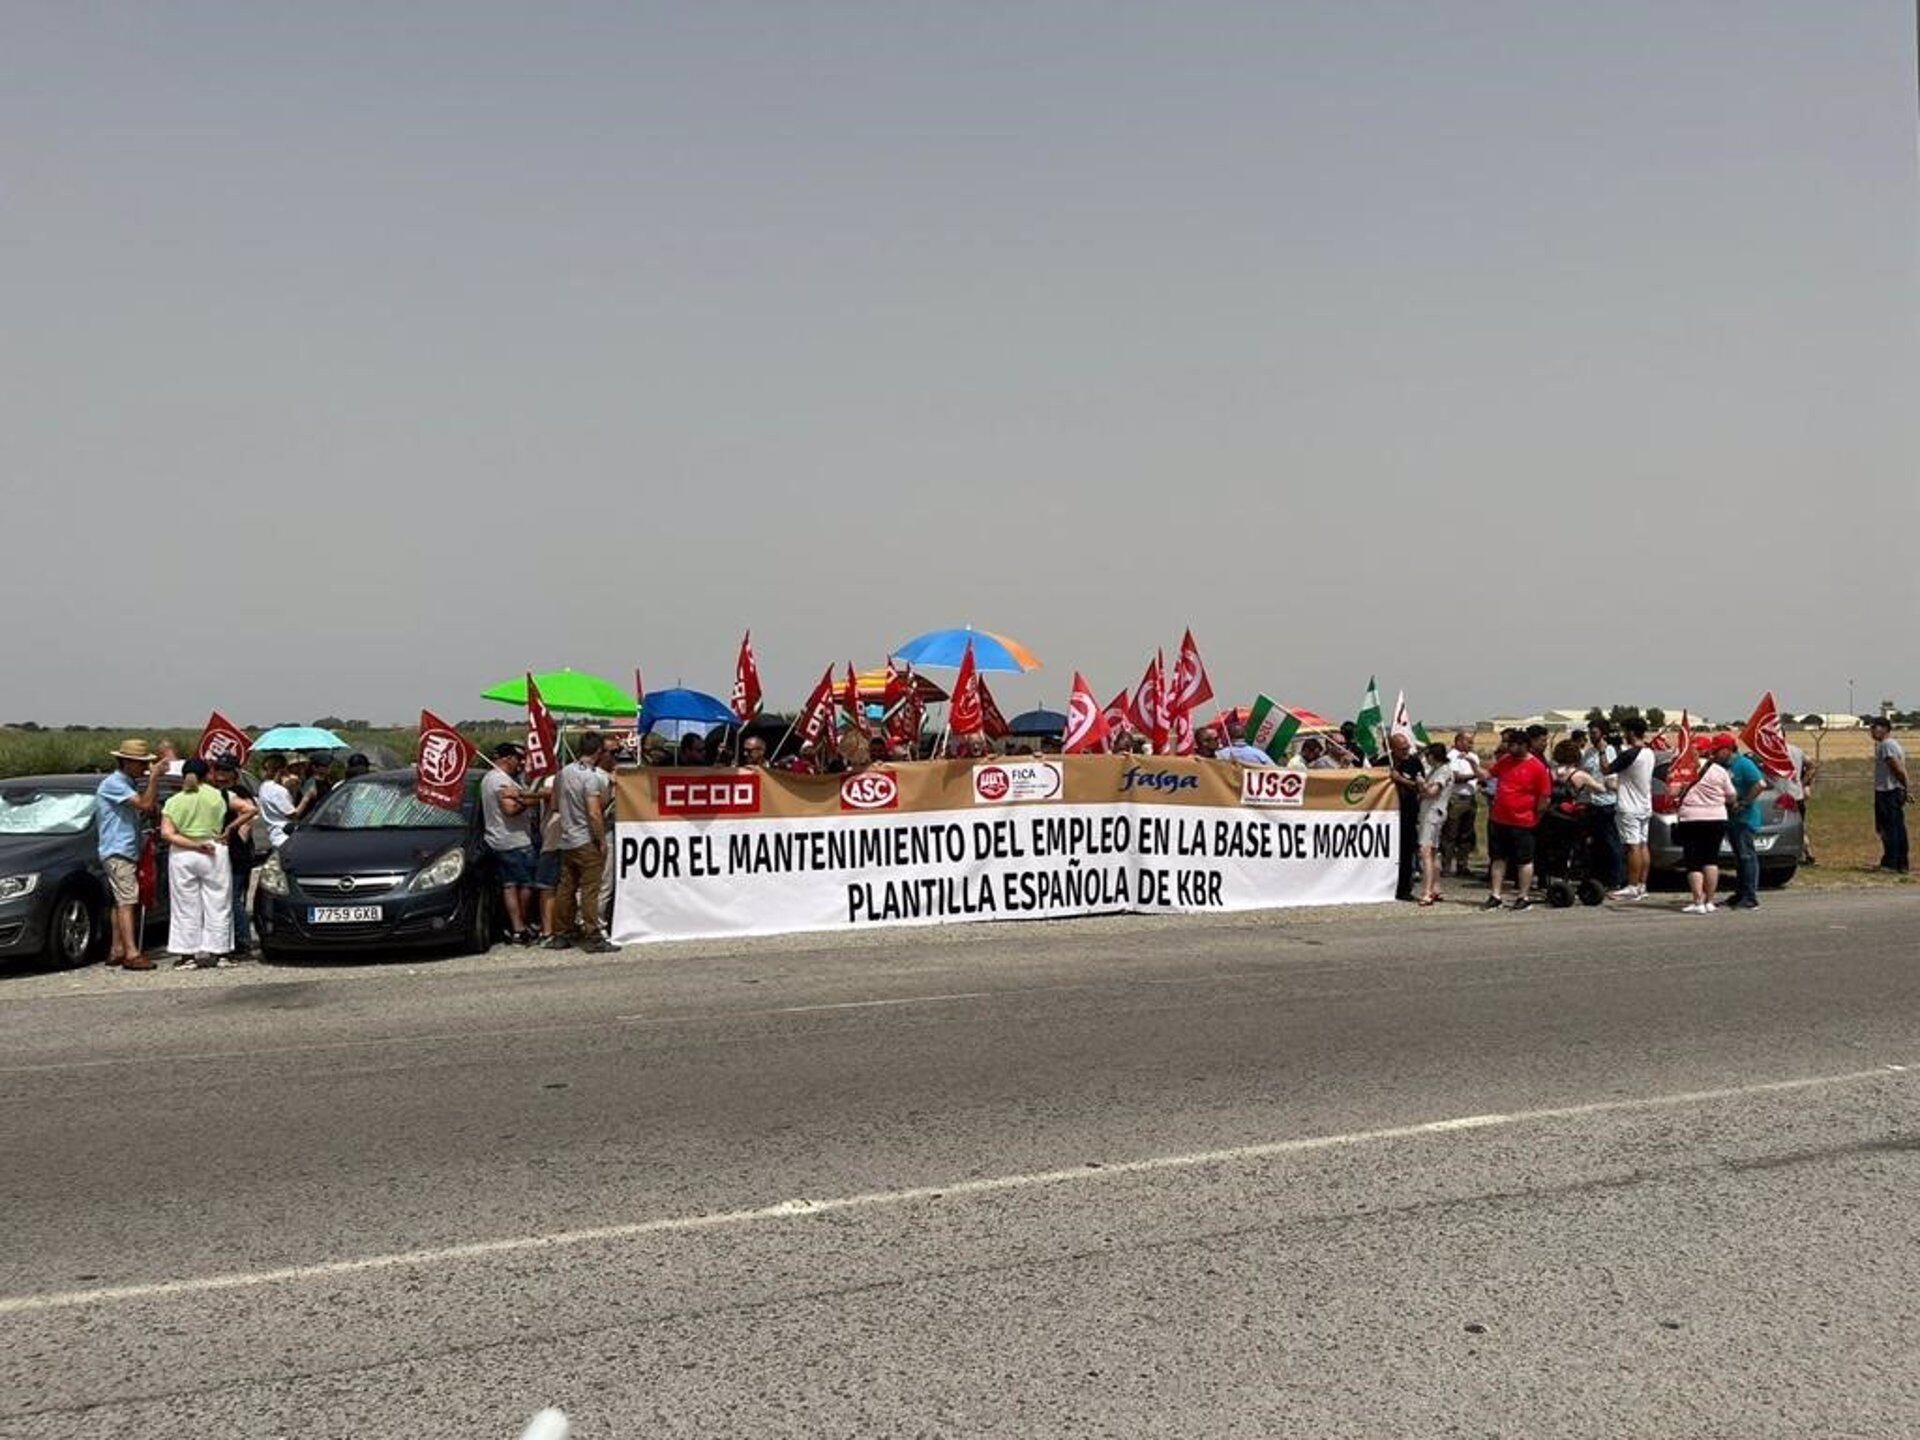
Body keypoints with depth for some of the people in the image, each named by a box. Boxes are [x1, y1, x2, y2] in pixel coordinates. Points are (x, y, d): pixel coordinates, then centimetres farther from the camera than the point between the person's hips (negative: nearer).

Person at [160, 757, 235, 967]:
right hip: (215, 854, 0)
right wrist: (230, 830, 5)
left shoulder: (173, 802, -1)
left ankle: (186, 954, 6)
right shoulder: (219, 796, -1)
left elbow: (167, 833, -9)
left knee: (186, 908, 6)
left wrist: (194, 845, -11)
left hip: (181, 857, 0)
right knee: (217, 905, 7)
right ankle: (219, 951, 9)